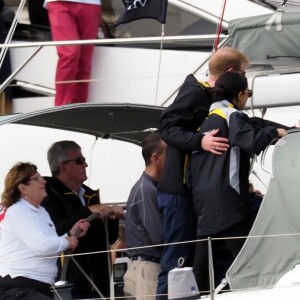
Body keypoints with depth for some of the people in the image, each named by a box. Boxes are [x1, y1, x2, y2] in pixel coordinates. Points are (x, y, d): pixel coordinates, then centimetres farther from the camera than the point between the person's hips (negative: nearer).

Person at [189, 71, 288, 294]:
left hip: (203, 197, 9)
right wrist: (274, 132, -6)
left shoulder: (207, 120, 20)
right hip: (225, 198, -9)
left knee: (202, 261, 9)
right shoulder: (232, 116, -5)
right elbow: (252, 142, -23)